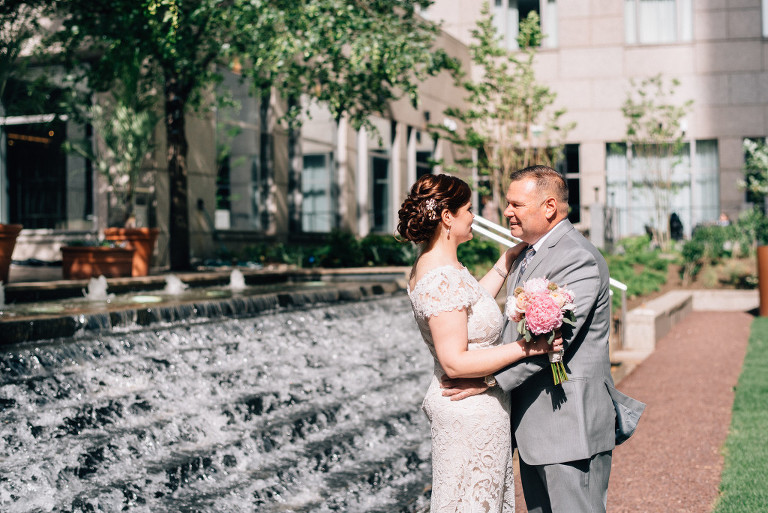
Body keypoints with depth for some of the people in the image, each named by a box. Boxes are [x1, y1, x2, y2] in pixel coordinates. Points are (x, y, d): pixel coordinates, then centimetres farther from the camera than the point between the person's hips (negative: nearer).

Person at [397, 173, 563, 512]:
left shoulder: (430, 265, 7)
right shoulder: (442, 278, -25)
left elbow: (470, 303, 24)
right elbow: (455, 362, -27)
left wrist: (507, 261, 23)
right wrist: (526, 348, -26)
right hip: (471, 413, -10)